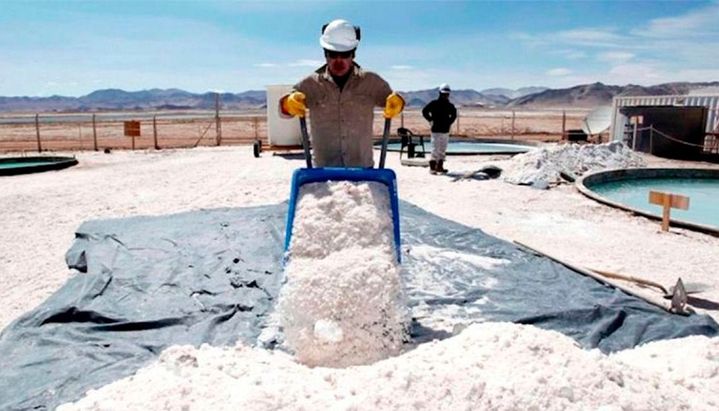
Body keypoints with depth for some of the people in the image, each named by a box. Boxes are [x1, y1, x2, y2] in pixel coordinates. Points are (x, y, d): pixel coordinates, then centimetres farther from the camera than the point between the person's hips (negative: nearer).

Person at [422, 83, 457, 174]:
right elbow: (424, 111, -7)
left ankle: (440, 167, 17)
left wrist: (450, 122, 12)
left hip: (446, 131, 6)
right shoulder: (434, 103, -5)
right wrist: (431, 120, -8)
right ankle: (432, 168, -4)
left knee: (443, 150, 9)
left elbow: (454, 114, 24)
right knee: (435, 150, -8)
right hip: (436, 130, -6)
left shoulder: (450, 106, 10)